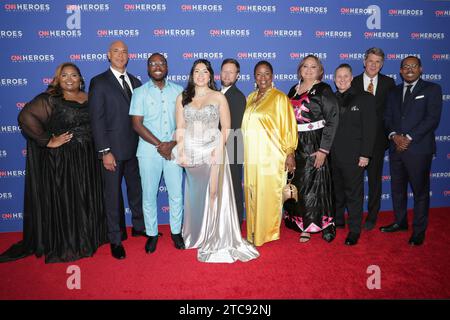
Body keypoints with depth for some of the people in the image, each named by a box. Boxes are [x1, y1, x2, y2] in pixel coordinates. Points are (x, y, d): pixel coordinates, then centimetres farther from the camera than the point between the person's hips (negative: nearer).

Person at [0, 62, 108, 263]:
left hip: (87, 159, 5)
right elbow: (25, 117, -19)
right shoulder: (49, 99, -7)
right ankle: (65, 246, 22)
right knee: (63, 202, 5)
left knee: (87, 200, 14)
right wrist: (48, 141, -19)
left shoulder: (89, 98, 8)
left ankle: (87, 238, 33)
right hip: (60, 160, -4)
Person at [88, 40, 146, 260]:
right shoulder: (99, 82, -5)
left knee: (137, 189, 16)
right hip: (113, 149, -5)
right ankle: (116, 239, 19)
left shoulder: (135, 82, 11)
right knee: (113, 194, 5)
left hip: (135, 148, 5)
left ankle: (139, 226, 35)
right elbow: (96, 119, -10)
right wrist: (104, 152, -16)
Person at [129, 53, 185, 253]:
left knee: (176, 194, 6)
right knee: (149, 194, 6)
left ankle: (176, 231, 24)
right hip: (148, 150, -1)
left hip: (174, 149, 1)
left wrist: (173, 144, -11)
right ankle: (152, 234, 23)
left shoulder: (178, 91, 7)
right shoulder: (140, 92, 2)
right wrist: (159, 145, -11)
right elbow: (137, 124, -5)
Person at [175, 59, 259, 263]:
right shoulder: (182, 98, 9)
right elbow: (180, 128, 6)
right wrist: (181, 152, -3)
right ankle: (196, 235, 27)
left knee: (213, 194, -4)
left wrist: (219, 150, -11)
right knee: (195, 196, 10)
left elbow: (226, 128, 0)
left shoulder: (219, 97, 3)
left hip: (213, 150, -2)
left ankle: (214, 241, 9)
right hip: (191, 151, 2)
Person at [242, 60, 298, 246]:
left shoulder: (280, 98, -3)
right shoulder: (250, 98, 13)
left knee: (268, 193, 0)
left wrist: (290, 153, -10)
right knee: (252, 194, 10)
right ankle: (254, 232, 25)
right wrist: (244, 151, 12)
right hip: (252, 155, 5)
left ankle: (269, 231, 17)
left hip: (271, 155, -5)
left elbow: (289, 126, -6)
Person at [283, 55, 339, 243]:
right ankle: (300, 222, 26)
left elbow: (332, 121, -10)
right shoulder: (294, 90, 13)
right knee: (296, 184, 10)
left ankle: (311, 225, 16)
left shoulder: (324, 90, -4)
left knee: (312, 184, 0)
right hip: (294, 145, 5)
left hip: (313, 145, -5)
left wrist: (323, 150, -16)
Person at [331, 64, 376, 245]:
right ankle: (337, 220, 31)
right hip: (333, 156, 4)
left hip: (354, 156, -3)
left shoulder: (365, 99, 0)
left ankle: (354, 230, 14)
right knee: (336, 191, 14)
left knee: (354, 193, 3)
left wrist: (365, 154, -12)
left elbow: (369, 128, -5)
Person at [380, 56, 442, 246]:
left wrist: (409, 137, -15)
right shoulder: (394, 92, 16)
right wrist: (394, 135, -9)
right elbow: (388, 118, 10)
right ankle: (400, 222, 30)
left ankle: (419, 230, 15)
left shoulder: (432, 89, 1)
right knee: (397, 188, 14)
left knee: (420, 191, 3)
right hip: (396, 148, 5)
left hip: (419, 149, -5)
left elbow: (432, 119, -9)